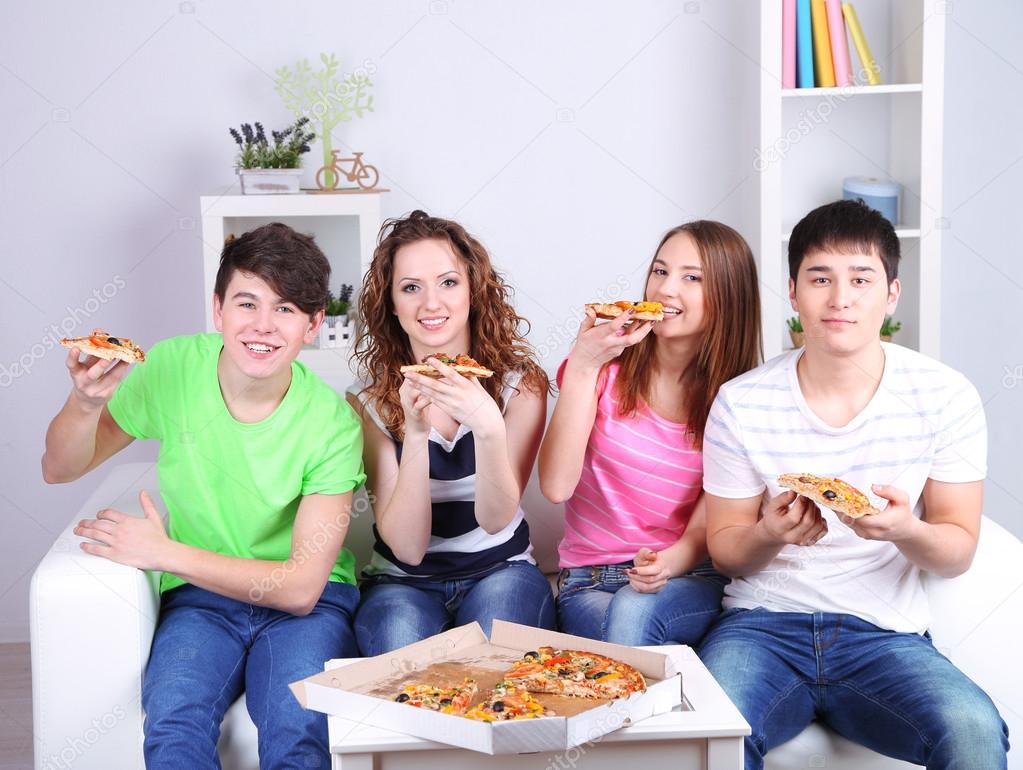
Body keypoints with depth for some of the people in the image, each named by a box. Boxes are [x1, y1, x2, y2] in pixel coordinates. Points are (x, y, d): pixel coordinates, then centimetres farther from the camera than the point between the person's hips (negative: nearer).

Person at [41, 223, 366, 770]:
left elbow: (301, 587, -15)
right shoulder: (174, 367, -10)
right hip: (200, 596, 2)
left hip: (308, 602, -1)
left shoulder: (332, 423, -16)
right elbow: (59, 470, 1)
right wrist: (86, 402, -22)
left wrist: (163, 552, -17)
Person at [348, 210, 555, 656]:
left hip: (500, 571, 1)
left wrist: (488, 426, -35)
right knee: (403, 647, -33)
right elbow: (407, 548, -14)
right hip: (403, 581, 0)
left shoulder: (520, 383, -8)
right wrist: (415, 432, -29)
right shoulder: (370, 400, -8)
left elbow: (496, 520, -16)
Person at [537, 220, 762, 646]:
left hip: (691, 580, 1)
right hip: (590, 580, 0)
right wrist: (581, 367, -20)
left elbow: (704, 528, -2)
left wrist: (671, 561, -27)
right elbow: (556, 487, -15)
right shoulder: (607, 367, -2)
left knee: (633, 610, -33)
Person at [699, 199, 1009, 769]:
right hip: (763, 623, 0)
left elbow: (958, 553, 1)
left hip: (885, 635, 1)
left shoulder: (946, 397, -2)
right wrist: (770, 535, -20)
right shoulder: (742, 404, -3)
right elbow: (724, 549, 4)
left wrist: (906, 530, -22)